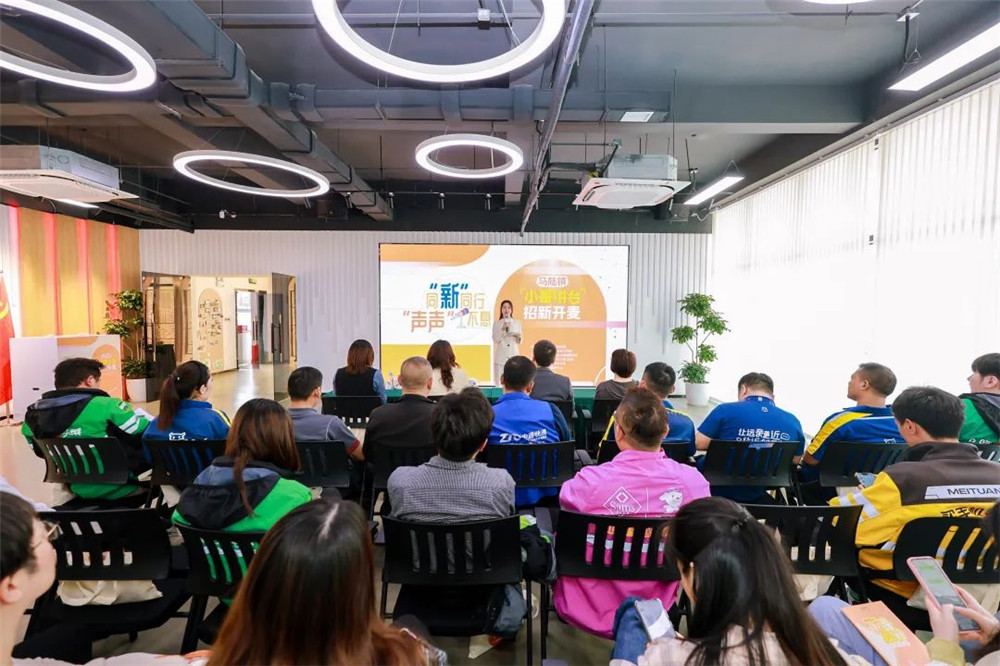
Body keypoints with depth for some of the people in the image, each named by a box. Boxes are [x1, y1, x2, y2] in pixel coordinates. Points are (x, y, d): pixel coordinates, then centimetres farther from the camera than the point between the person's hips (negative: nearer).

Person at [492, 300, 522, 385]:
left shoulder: (517, 323, 10)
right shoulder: (497, 324, 6)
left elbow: (519, 342, 9)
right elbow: (495, 340, -3)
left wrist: (518, 336, -12)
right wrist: (503, 329, -13)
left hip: (513, 355, 1)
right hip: (501, 356, -1)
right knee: (500, 380, -4)